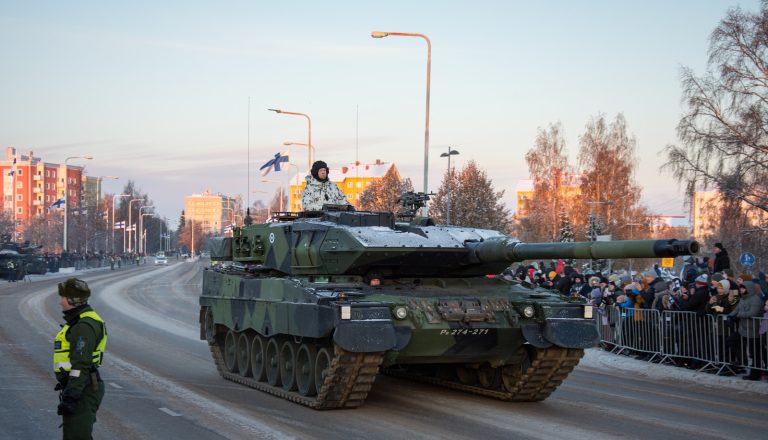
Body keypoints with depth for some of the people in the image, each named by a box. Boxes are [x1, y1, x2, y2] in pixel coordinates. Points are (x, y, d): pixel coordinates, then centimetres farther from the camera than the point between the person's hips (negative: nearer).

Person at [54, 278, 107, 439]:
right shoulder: (78, 321, 17)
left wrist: (70, 397, -24)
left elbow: (81, 364, -23)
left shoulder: (84, 326, -18)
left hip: (81, 390, -11)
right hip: (81, 389, 11)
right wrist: (68, 391, 27)